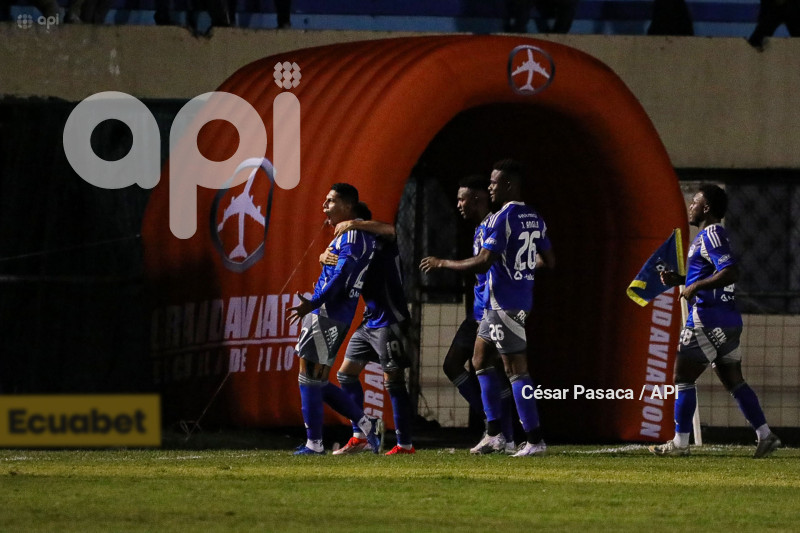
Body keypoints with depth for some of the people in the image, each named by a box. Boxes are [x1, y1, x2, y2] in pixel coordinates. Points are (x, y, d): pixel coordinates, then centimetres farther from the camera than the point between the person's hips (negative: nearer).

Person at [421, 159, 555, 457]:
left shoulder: (503, 219, -17)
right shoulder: (535, 220, 10)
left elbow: (483, 263, -23)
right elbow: (548, 261, 17)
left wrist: (442, 264, -12)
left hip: (505, 304, -10)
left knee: (516, 370, -6)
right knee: (481, 360, 18)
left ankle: (534, 440, -5)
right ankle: (494, 435, 17)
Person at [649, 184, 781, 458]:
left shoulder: (711, 235, -13)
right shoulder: (711, 235, 18)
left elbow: (730, 272, -25)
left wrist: (695, 287, -20)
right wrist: (680, 279, 16)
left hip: (708, 320, -10)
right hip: (727, 320, 10)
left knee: (682, 377, -3)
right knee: (734, 381, 9)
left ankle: (680, 443, 0)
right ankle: (765, 435, 4)